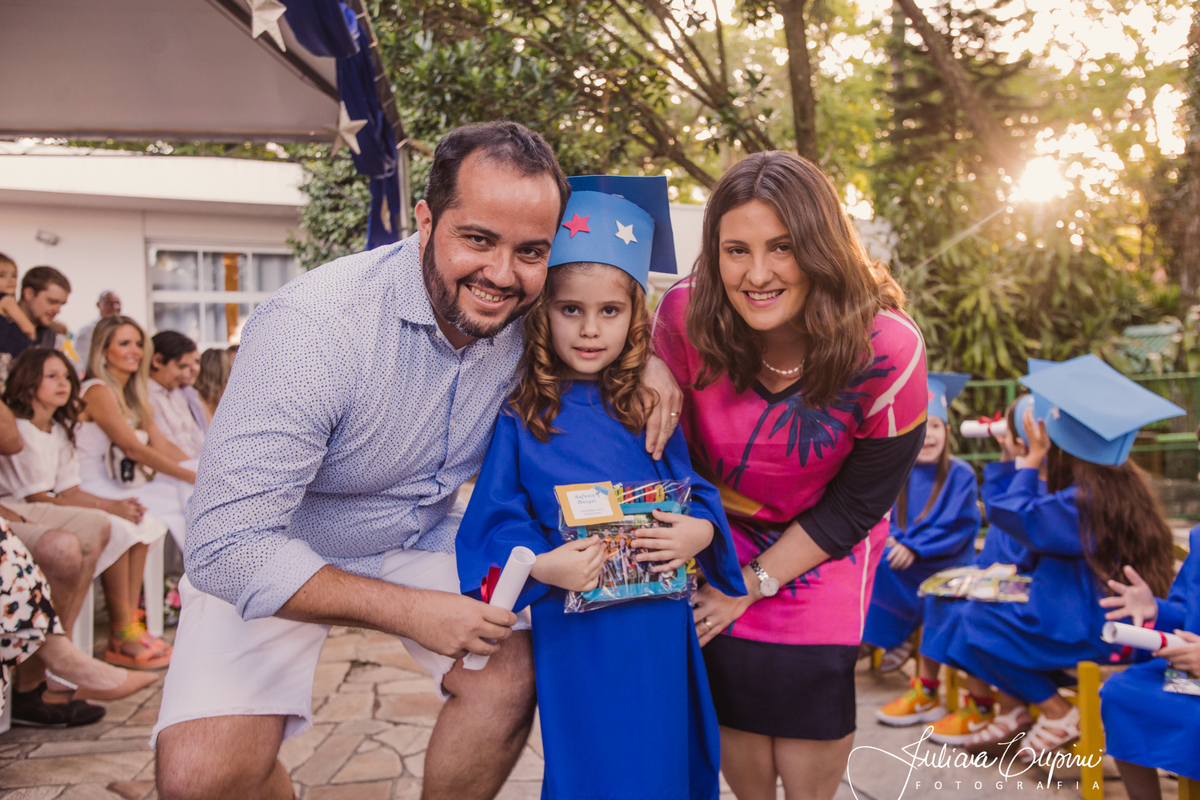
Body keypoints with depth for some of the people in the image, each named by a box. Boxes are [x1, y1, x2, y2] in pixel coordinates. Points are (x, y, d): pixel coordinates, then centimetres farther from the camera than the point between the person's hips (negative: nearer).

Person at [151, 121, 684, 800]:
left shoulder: (533, 313, -17)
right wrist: (408, 610, -29)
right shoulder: (312, 327, -33)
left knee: (514, 671, -15)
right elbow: (226, 546, -32)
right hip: (272, 556, -4)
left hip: (420, 539, 5)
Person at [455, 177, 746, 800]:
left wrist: (699, 532, -13)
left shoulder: (650, 409, 4)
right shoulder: (517, 416, -4)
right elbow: (495, 519, -4)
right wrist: (541, 564, -20)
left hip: (661, 629, 3)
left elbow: (697, 488, 7)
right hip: (574, 632, -3)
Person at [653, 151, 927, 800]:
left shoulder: (888, 350, -26)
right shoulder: (686, 314, -25)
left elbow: (856, 505, -15)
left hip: (825, 545, -1)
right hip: (721, 529, 1)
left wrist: (755, 583, -14)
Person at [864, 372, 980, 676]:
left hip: (941, 564, -4)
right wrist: (891, 537, -17)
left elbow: (957, 528, -13)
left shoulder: (960, 475, -6)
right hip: (901, 551, 4)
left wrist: (913, 548, -25)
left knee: (876, 562, -28)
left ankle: (898, 638, -8)